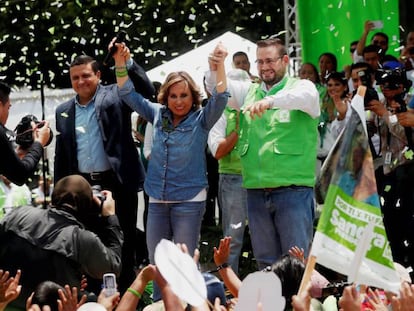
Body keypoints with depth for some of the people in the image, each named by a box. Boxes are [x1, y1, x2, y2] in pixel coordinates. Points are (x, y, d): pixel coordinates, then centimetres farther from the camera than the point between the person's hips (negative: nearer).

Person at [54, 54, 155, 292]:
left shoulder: (114, 96, 1)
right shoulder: (64, 112, 11)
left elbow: (147, 90, -15)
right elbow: (61, 155, 13)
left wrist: (127, 62, -26)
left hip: (117, 183, -3)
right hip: (82, 185, 4)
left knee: (124, 242, 4)